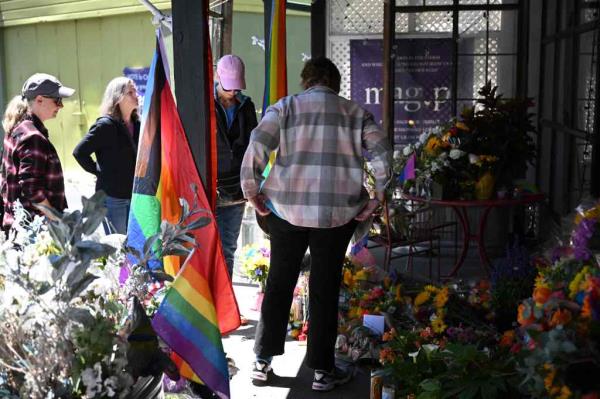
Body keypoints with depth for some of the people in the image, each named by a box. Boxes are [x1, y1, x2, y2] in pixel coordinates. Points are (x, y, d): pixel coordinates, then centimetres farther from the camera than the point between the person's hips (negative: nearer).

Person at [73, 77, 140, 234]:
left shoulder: (137, 125, 8)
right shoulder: (106, 125, -11)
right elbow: (79, 152, -13)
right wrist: (98, 172, -7)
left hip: (135, 196, 6)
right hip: (112, 197, -6)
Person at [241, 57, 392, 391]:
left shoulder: (286, 107, 5)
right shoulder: (355, 112, 8)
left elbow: (257, 146, -9)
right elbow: (383, 153, -3)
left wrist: (252, 191, -1)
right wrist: (377, 196, 3)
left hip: (287, 209, 0)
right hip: (338, 213, 0)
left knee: (279, 283, 13)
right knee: (325, 288, 8)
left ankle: (263, 361, 21)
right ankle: (323, 370, 15)